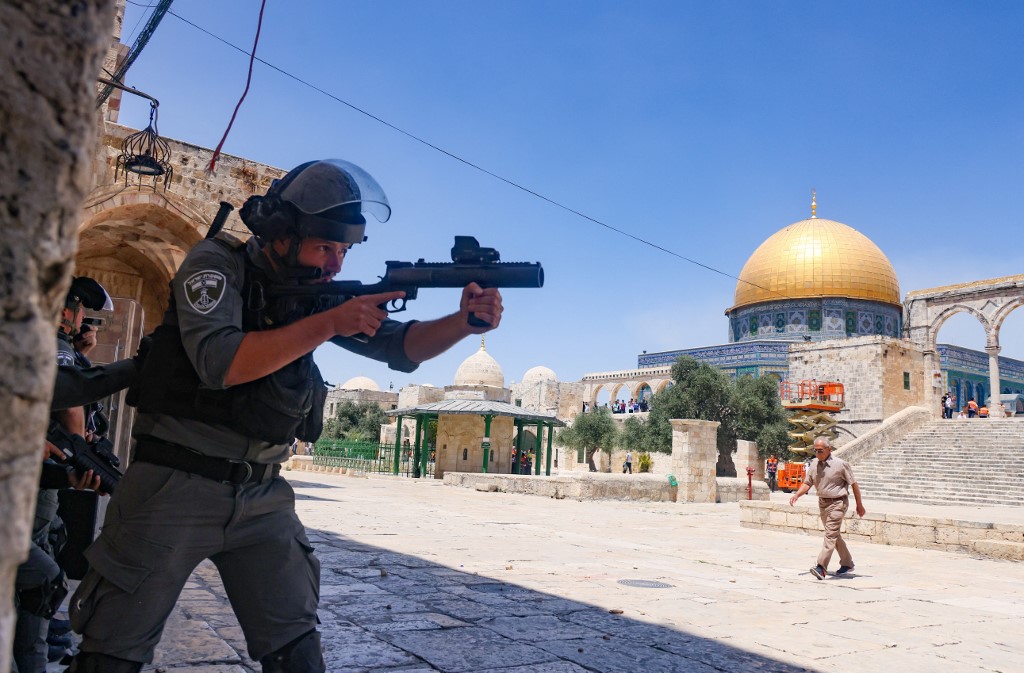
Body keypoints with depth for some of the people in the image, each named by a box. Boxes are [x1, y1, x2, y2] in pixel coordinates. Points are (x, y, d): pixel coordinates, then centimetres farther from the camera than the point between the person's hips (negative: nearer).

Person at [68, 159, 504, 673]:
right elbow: (219, 361, -24)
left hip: (261, 496, 5)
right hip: (176, 484, -4)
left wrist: (464, 322, -18)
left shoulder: (318, 292, 6)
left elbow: (399, 346, 1)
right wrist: (329, 323, -25)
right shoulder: (217, 263, -9)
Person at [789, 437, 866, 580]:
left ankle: (821, 567, -20)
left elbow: (853, 484, -5)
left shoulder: (840, 464, -14)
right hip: (822, 502, 7)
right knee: (834, 535, 17)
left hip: (838, 502, -7)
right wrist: (797, 495, -10)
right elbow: (807, 483, 8)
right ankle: (847, 563, 33)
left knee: (830, 534, -14)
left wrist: (859, 505, -1)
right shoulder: (814, 464, 2)